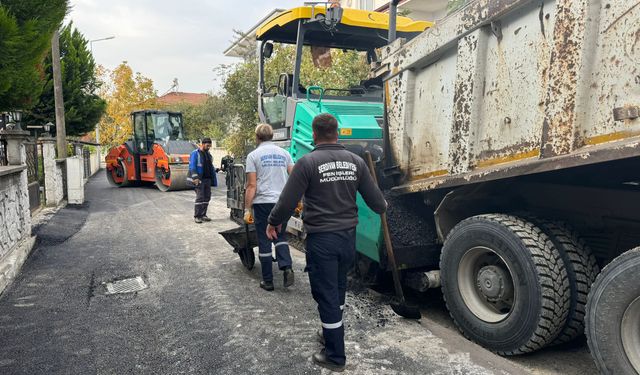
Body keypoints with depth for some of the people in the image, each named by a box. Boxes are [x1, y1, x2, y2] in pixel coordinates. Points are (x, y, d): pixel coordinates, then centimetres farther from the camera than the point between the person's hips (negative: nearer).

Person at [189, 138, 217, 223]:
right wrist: (195, 177, -24)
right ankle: (196, 216, -2)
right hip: (199, 180, -7)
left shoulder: (208, 154, 17)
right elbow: (192, 166, -13)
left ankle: (203, 215, 16)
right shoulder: (195, 153, -5)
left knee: (207, 197, 7)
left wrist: (214, 179, 16)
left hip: (207, 179, 7)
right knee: (200, 197, -9)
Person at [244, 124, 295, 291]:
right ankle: (286, 267, -5)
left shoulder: (253, 155, -1)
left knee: (264, 241, 7)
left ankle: (268, 281, 12)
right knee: (280, 237, 17)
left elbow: (252, 185, -6)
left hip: (263, 202, -3)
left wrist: (247, 210, -3)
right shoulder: (284, 153, 9)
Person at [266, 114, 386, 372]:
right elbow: (374, 198, 5)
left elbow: (288, 201, -13)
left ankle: (335, 356, 17)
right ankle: (332, 333, 43)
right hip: (348, 236, 6)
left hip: (321, 239, -5)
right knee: (338, 287, 24)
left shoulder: (307, 162, -13)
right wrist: (383, 208, 28)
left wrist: (273, 223, 6)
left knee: (326, 295, 6)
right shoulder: (356, 161, 1)